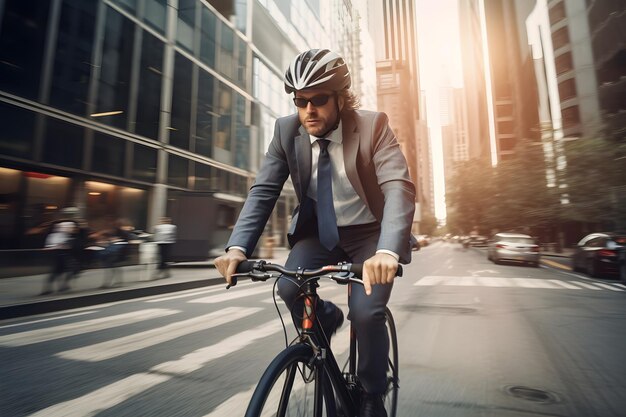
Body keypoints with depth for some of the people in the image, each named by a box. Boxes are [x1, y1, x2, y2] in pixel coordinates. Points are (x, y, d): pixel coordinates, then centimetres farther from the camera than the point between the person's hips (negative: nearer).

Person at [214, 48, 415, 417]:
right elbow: (264, 190, -13)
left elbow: (399, 187, -29)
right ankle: (326, 319, 15)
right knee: (289, 287, -22)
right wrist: (238, 247, -28)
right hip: (319, 232, 3)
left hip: (368, 234, -2)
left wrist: (387, 251, -47)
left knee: (367, 312, -19)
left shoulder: (373, 126, -17)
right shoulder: (287, 130, -8)